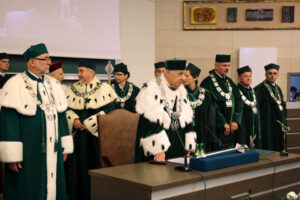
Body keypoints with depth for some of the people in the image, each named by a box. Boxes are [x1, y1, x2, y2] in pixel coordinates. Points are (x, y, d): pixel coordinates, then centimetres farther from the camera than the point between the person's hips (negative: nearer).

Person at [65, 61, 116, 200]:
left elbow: (108, 110, -10)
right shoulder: (73, 89, 11)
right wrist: (74, 120, -11)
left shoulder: (103, 88, -2)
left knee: (95, 164, -1)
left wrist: (89, 123, -14)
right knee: (78, 165, 5)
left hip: (96, 134, -3)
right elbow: (67, 109, 9)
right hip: (77, 134, 4)